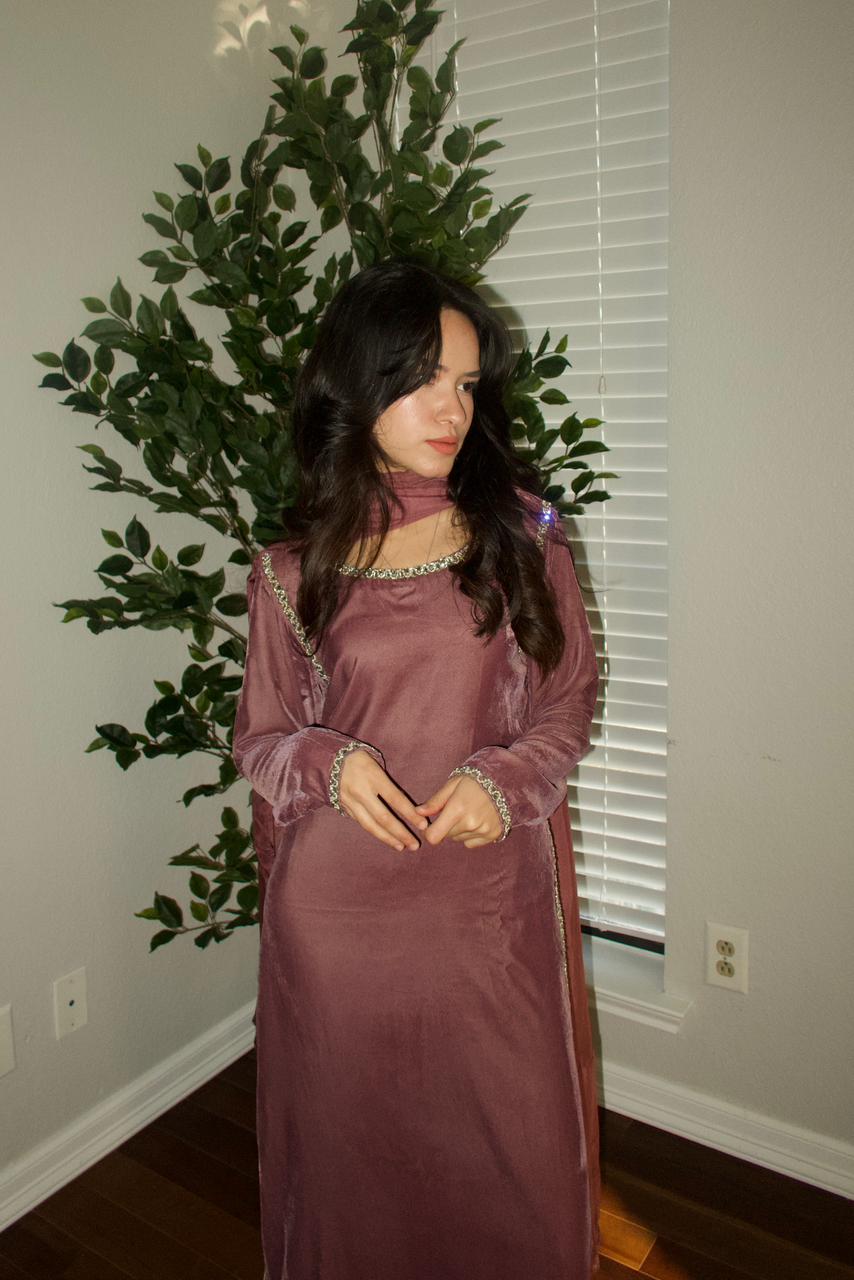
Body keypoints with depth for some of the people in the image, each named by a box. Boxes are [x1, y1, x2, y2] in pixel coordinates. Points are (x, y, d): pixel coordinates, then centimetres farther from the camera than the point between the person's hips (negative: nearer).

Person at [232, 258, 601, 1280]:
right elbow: (259, 737, 6)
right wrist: (328, 764, -16)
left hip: (494, 897, 1)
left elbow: (570, 696, 4)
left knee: (515, 1139, 15)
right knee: (352, 1143, 17)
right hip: (338, 908, 0)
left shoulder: (521, 532, -2)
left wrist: (505, 780, -14)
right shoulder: (294, 568, -2)